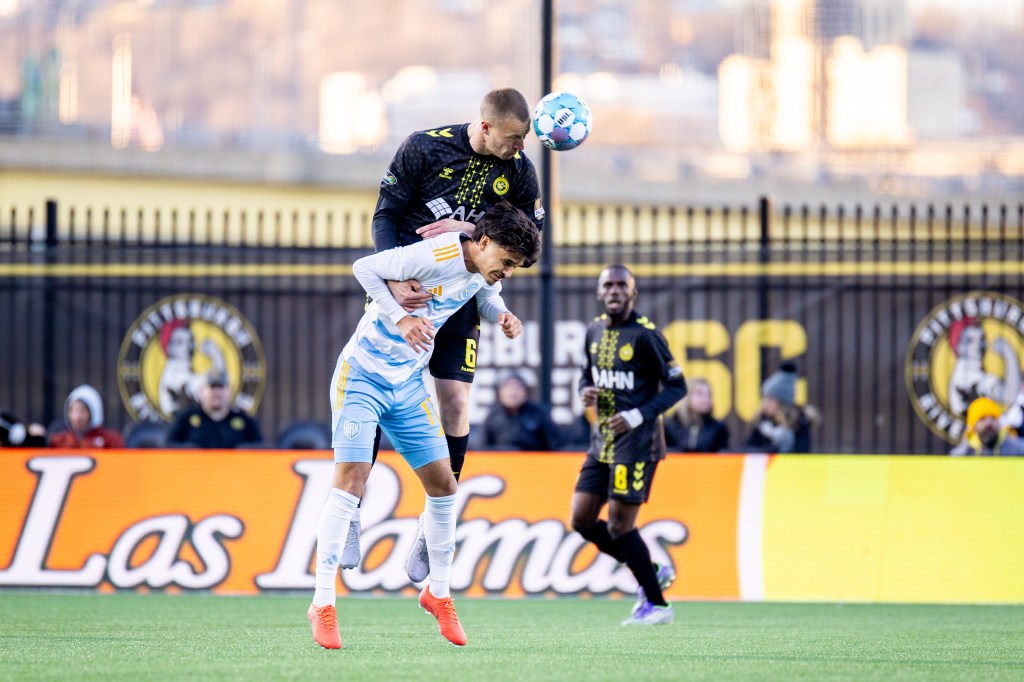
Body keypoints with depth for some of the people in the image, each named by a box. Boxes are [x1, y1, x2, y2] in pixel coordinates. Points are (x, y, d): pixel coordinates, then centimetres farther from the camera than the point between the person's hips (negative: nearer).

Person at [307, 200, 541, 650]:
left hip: (409, 384, 7)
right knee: (350, 481, -17)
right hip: (363, 374, -7)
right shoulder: (431, 258, -24)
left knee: (443, 483, 4)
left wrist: (502, 317, -3)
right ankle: (323, 604, -13)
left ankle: (438, 594, 22)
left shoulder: (484, 272, -1)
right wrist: (399, 319, -23)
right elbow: (363, 267, -15)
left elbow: (486, 297, 20)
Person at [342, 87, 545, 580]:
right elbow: (385, 215, -10)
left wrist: (470, 230, -17)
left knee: (455, 404, -6)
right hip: (405, 289, -2)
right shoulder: (424, 148, -11)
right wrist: (394, 278, -27)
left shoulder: (518, 171, -3)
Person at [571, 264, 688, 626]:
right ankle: (653, 572, 19)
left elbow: (676, 386, -10)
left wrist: (638, 416, -20)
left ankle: (657, 604, 4)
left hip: (636, 440, -8)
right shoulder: (595, 331, 9)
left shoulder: (646, 335, -13)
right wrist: (586, 391, -1)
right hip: (602, 439, 8)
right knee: (582, 520, 4)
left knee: (620, 524, -10)